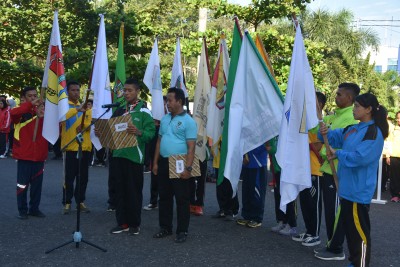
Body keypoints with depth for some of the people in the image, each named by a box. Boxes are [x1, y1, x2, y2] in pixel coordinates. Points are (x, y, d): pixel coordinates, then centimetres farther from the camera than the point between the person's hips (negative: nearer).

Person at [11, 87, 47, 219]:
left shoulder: (42, 111, 9)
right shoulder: (21, 112, -1)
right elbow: (12, 113, -25)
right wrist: (30, 105, -34)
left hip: (39, 154, 3)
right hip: (24, 155, -3)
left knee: (37, 184, 10)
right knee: (23, 184, 2)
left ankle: (34, 208, 23)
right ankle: (22, 210, 14)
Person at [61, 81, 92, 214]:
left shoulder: (85, 107, 15)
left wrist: (84, 125, -14)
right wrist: (77, 109, -36)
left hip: (85, 147, 5)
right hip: (70, 146, -4)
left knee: (83, 176, 8)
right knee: (69, 176, -2)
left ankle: (80, 201, 18)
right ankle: (67, 202, 7)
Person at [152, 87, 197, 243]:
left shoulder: (188, 121, -9)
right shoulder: (165, 119, 12)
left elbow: (191, 147, -14)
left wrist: (188, 168, -21)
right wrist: (155, 162, 11)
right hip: (163, 162, 7)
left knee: (181, 199, 1)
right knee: (164, 197, 13)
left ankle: (182, 231, 9)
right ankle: (165, 228, 24)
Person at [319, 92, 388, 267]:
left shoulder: (374, 133, -15)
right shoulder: (353, 129, 12)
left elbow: (360, 157, -24)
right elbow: (335, 136, 17)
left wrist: (338, 154, -11)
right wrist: (325, 133, -5)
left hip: (359, 190, -9)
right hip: (347, 187, 9)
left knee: (359, 229, -3)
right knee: (348, 226, 17)